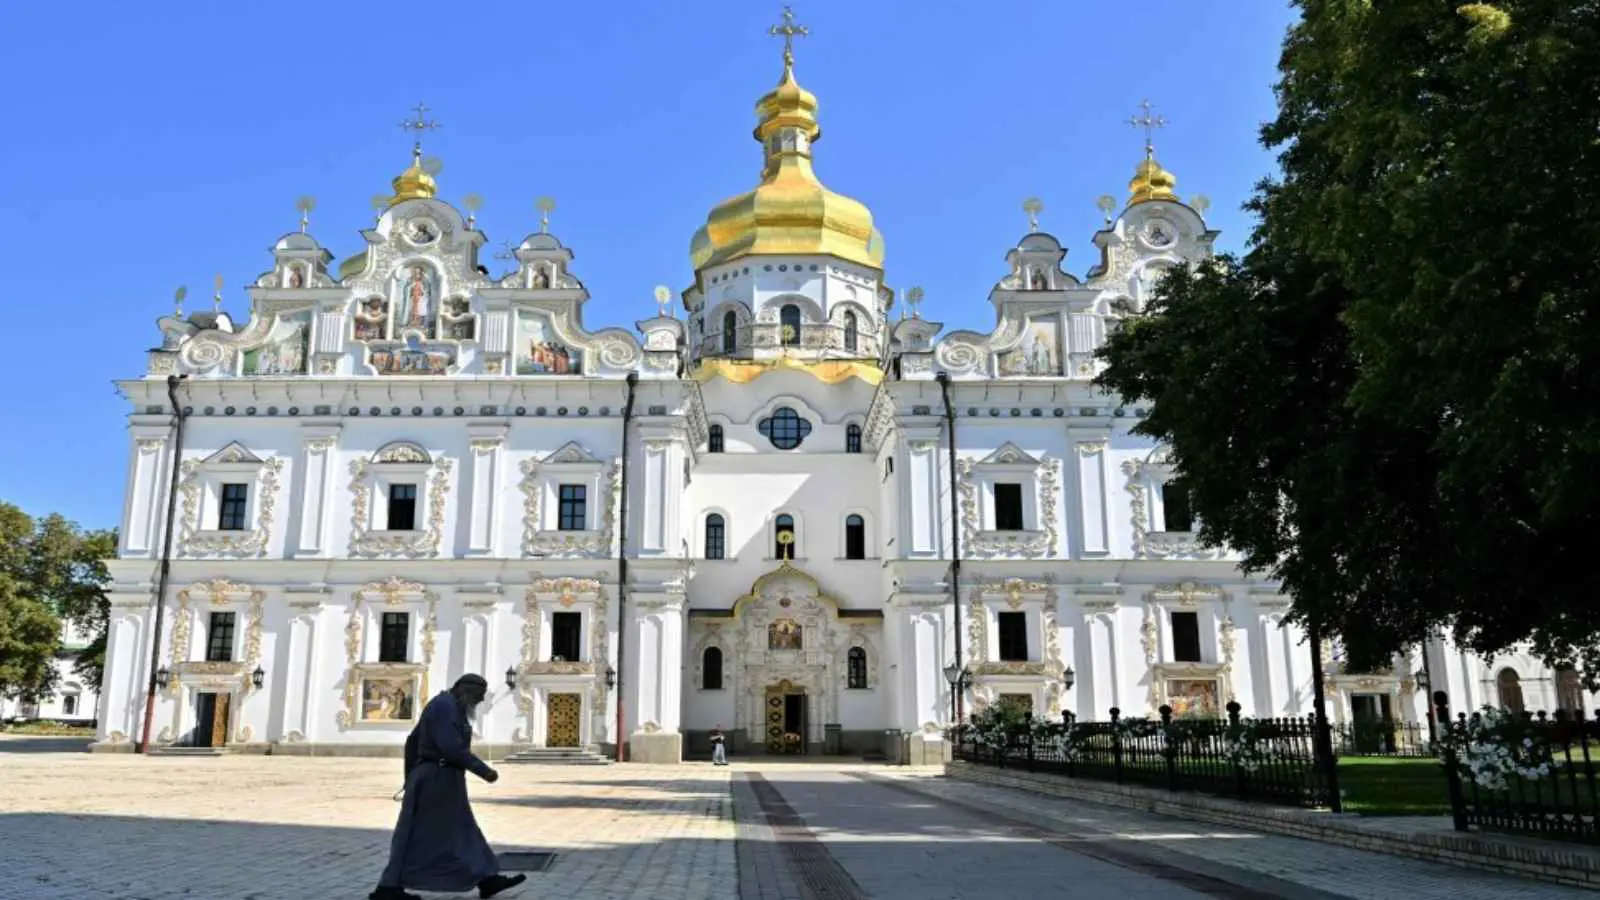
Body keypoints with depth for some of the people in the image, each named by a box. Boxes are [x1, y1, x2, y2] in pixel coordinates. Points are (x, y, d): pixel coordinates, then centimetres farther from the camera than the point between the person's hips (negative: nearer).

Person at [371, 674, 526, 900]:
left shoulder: (444, 706, 15)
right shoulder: (446, 706, -16)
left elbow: (413, 741, 20)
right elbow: (451, 747, -25)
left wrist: (411, 777, 22)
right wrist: (483, 770, -20)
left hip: (437, 779, 11)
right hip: (437, 779, -11)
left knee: (463, 832, 10)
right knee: (420, 836, -4)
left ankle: (487, 880, 12)